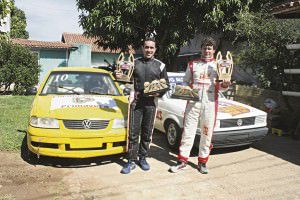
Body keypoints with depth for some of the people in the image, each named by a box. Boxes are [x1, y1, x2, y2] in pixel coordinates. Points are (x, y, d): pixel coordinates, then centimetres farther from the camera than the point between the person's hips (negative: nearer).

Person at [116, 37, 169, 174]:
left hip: (151, 102, 1)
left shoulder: (160, 65, 8)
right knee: (133, 132, 0)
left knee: (147, 133, 9)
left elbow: (166, 84, 10)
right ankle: (131, 161, 10)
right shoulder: (134, 63, 9)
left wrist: (159, 93, -9)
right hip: (136, 101, 0)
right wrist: (118, 76, -9)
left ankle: (143, 158, 25)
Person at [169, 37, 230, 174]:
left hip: (210, 103, 0)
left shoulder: (218, 65, 10)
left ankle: (202, 162, 19)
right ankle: (182, 161, 10)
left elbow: (219, 87, 10)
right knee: (188, 131, 1)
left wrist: (225, 85, -12)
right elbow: (185, 81, 15)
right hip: (193, 102, 0)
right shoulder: (192, 64, 12)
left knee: (207, 133, 5)